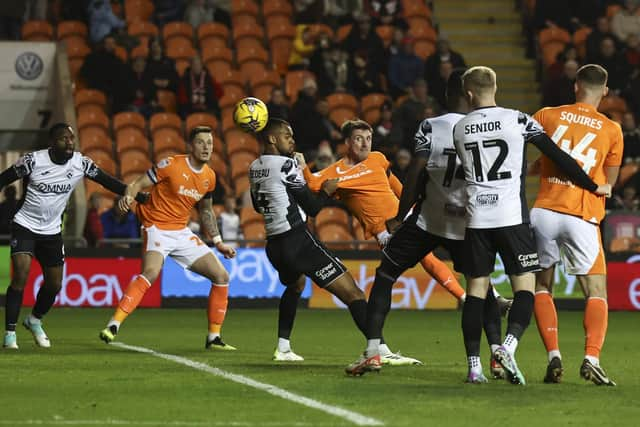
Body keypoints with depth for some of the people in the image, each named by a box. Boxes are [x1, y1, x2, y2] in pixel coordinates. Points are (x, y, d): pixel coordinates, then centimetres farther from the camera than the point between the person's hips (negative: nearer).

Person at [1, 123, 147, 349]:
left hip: (52, 231, 4)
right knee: (21, 275, -20)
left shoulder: (81, 163, -8)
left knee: (54, 285, 9)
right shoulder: (33, 160, -17)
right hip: (25, 226, -4)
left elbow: (109, 182, -3)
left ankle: (35, 320, 37)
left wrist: (142, 198, -8)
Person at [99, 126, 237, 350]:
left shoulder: (209, 177, 8)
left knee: (221, 276, 2)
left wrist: (218, 242, 22)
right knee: (151, 272, -34)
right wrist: (128, 197, -32)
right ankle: (113, 326, -34)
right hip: (158, 228, -7)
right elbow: (138, 184, -11)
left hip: (182, 233, 7)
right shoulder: (171, 165, -11)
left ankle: (213, 338, 12)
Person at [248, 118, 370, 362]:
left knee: (295, 285, 39)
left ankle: (283, 348, 33)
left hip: (274, 244, 8)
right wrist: (326, 191, 11)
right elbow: (313, 208, -7)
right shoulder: (286, 165, -10)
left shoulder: (254, 169, 13)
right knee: (351, 292, -11)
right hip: (298, 240, -8)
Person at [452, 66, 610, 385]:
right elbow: (557, 156, -2)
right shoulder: (517, 120, -2)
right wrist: (593, 187, 8)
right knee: (524, 288, 0)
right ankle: (508, 347, -23)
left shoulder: (460, 129, 8)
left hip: (476, 220, 3)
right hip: (512, 217, -3)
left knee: (476, 290, 8)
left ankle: (473, 363, 4)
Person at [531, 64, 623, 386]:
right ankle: (591, 357, -17)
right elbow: (609, 182, 13)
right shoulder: (612, 130, 5)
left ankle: (553, 356, 0)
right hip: (582, 217, -1)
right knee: (596, 293, 4)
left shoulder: (547, 116, 5)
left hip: (544, 211, 1)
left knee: (542, 287, 16)